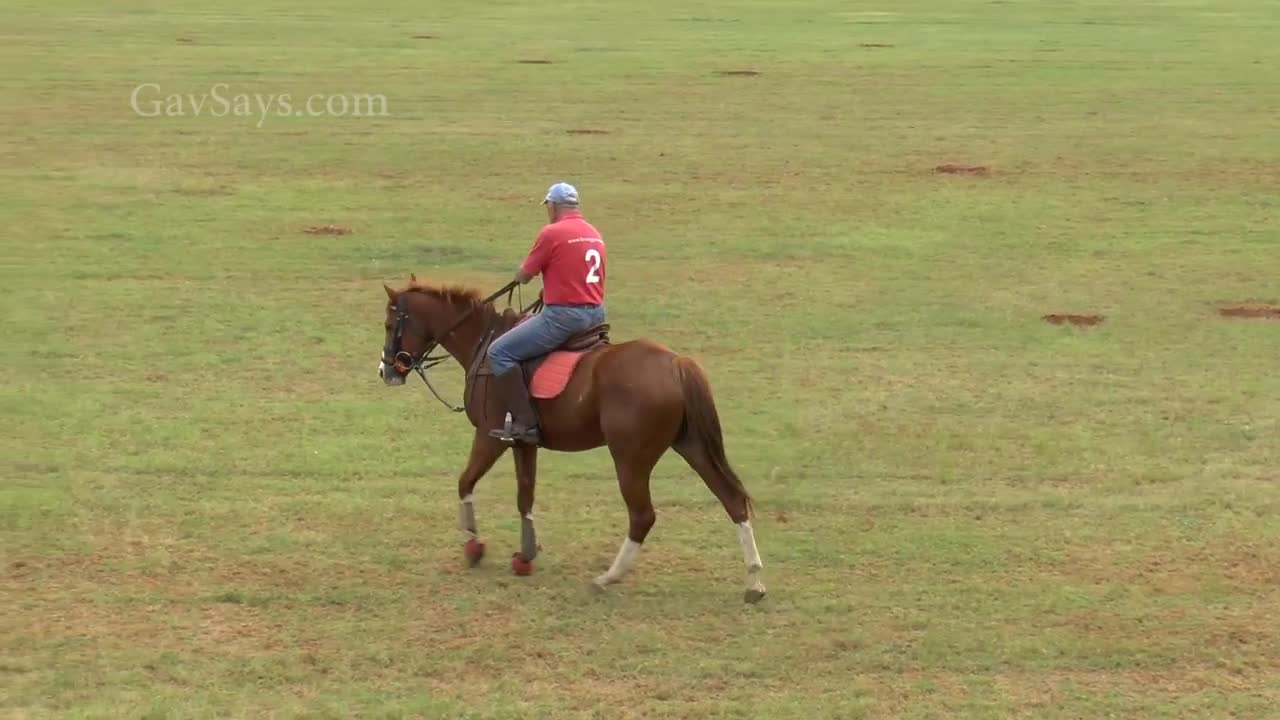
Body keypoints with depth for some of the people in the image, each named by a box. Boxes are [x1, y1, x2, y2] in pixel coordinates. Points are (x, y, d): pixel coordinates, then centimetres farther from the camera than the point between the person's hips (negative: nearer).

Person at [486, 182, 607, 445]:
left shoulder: (552, 232, -10)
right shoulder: (595, 235, 13)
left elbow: (524, 275, -4)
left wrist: (520, 275, 18)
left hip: (564, 315, -9)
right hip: (596, 315, 9)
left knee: (499, 353, -5)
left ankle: (525, 424, -12)